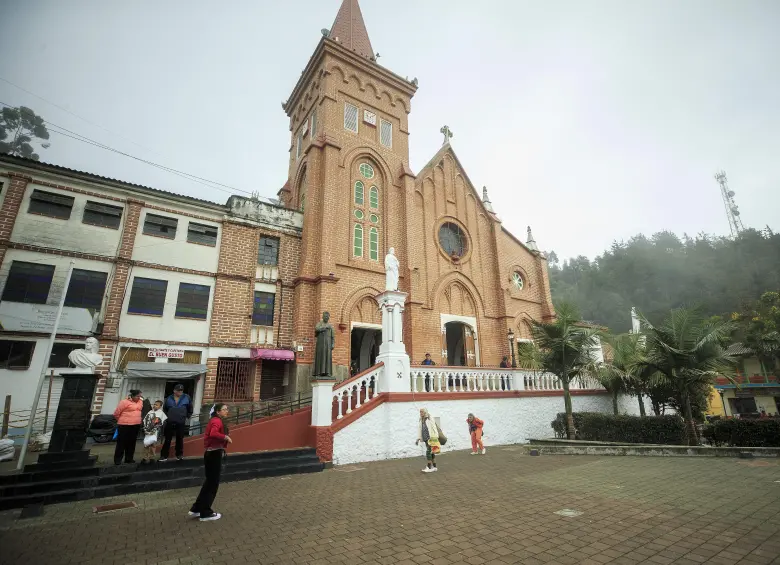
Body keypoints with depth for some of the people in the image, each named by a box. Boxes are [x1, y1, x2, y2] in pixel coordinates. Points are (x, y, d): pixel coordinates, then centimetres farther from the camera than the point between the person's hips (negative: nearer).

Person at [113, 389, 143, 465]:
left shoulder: (141, 402, 8)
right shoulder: (124, 402, -11)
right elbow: (116, 413, -5)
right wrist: (122, 421, 6)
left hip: (136, 425, 6)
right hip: (125, 425, -6)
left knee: (131, 443, 11)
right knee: (121, 442, 2)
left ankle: (129, 458, 21)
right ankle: (117, 460, 12)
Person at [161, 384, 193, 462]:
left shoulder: (187, 398, -2)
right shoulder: (169, 399, 3)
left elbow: (190, 409, 8)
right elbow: (164, 409, 20)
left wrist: (186, 417, 6)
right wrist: (168, 416, 12)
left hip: (181, 423, -1)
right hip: (170, 422, 1)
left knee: (180, 439, 10)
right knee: (167, 439, 6)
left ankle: (179, 454, 22)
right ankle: (164, 455, 14)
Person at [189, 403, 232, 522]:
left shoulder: (215, 420, 13)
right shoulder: (217, 421, -18)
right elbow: (213, 433, -37)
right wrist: (225, 437, -25)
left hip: (212, 453, 10)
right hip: (214, 454, -10)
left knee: (209, 482, 20)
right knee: (213, 484, 3)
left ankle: (196, 510, 28)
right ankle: (206, 513, 15)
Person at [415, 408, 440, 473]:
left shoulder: (430, 419, -9)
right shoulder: (421, 421, 10)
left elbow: (434, 428, -12)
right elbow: (419, 430, 12)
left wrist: (436, 438, -17)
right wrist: (418, 439, 5)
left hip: (431, 438, -7)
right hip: (426, 438, 7)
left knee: (428, 452, -11)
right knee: (431, 453, 11)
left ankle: (429, 467, -5)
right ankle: (434, 467, 17)